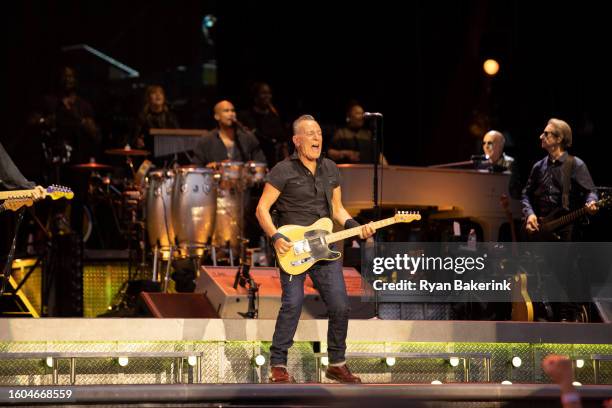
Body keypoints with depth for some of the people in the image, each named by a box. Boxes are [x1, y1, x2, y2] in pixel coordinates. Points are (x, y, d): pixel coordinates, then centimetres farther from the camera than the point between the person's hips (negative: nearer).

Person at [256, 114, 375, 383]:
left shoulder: (330, 170, 12)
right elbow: (262, 209, -5)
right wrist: (276, 237, -18)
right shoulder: (283, 171, -6)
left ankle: (336, 364, 16)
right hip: (292, 249, -5)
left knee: (339, 306, 1)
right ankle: (278, 366, -8)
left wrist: (354, 227, 2)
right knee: (292, 304, -17)